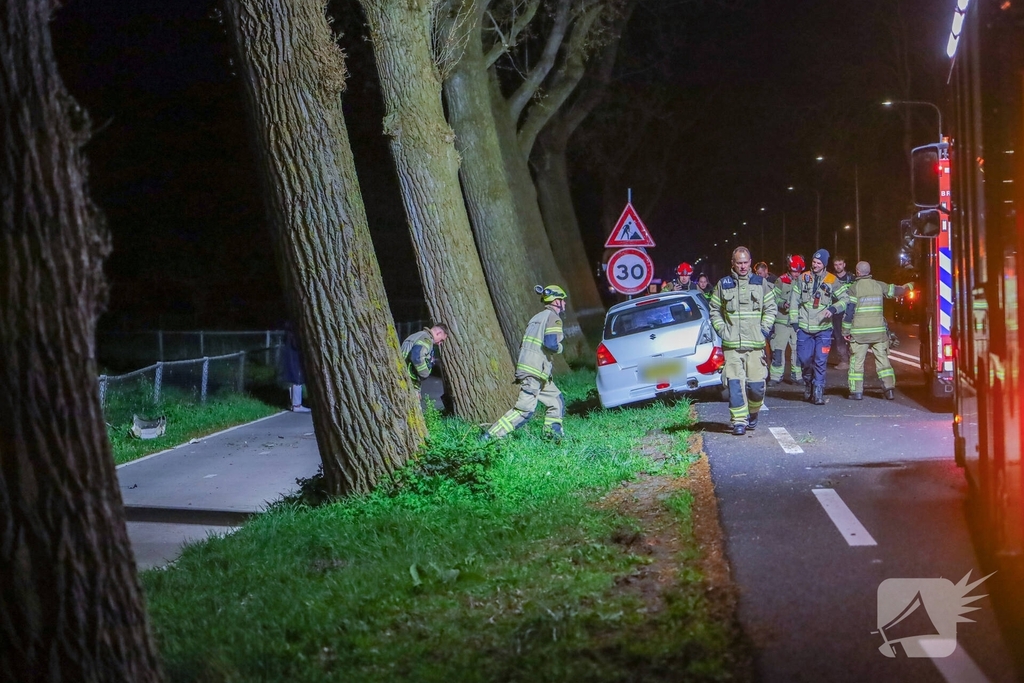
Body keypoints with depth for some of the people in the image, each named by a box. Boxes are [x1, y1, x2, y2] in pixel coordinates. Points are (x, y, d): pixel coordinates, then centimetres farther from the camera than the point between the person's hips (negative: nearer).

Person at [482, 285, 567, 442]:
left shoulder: (537, 317, 21)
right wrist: (559, 348, 0)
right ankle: (489, 437, -18)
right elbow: (551, 344, -19)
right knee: (524, 410, -14)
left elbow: (523, 345, 20)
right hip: (534, 372, -10)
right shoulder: (553, 317, -6)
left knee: (556, 402, 18)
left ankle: (554, 436, 17)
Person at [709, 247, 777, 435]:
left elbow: (771, 307, 13)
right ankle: (739, 421, -5)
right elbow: (714, 310, 13)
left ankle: (753, 412, 25)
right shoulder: (723, 284, 7)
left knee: (756, 384, -1)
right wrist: (721, 330, 1)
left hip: (756, 343, 0)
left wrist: (765, 328, 1)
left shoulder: (761, 283, 8)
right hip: (731, 344, 0)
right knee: (735, 383, -8)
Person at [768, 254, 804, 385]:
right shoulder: (781, 281, 2)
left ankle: (797, 375, 14)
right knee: (778, 349, -1)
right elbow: (774, 298, 1)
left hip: (797, 321, 2)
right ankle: (775, 376, 5)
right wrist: (782, 303, -17)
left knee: (797, 350, 4)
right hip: (782, 320, -2)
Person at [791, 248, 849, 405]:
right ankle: (808, 385, 28)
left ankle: (818, 392, -1)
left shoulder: (831, 281, 0)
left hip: (823, 328, -1)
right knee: (805, 360, 3)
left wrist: (833, 309, -16)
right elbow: (794, 299, 7)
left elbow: (844, 299, 2)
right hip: (804, 328, 1)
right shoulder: (803, 278, 3)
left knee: (820, 361, -6)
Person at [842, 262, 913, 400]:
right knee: (882, 359, 9)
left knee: (857, 361, 3)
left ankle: (856, 391, 1)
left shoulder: (854, 287, -6)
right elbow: (896, 291, 20)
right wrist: (909, 286, 41)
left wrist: (846, 331, -1)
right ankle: (890, 387, 1)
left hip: (859, 332, -3)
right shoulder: (879, 285, 5)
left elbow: (849, 310, -8)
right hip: (878, 330, 3)